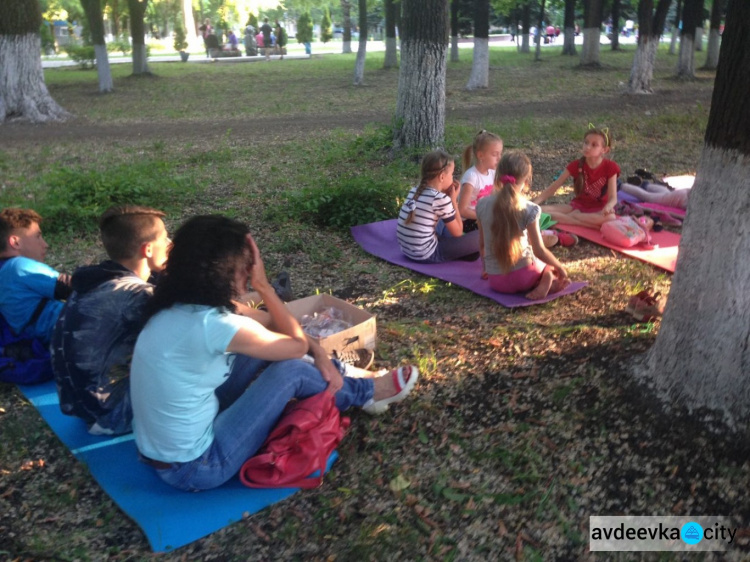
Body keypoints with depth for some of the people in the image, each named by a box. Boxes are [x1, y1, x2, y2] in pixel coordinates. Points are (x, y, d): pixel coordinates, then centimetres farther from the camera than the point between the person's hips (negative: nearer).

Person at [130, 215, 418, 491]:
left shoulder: (181, 304, -3)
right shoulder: (212, 325, -30)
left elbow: (270, 321, 8)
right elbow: (298, 346, -13)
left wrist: (320, 354, 2)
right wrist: (263, 285, -12)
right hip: (193, 468, -8)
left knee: (266, 347, 6)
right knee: (290, 370, -7)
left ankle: (344, 378, 28)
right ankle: (365, 393, 21)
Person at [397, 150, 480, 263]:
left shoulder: (415, 190, 6)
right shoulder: (441, 199, -15)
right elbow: (457, 232, -3)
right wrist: (453, 200, 3)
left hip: (407, 250, 9)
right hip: (426, 255, -9)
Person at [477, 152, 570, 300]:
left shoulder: (482, 205, -5)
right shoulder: (529, 209, -13)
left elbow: (482, 244, 6)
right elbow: (539, 251, -12)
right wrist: (560, 268, 4)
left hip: (495, 281, 4)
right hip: (523, 276, -3)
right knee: (550, 265, 31)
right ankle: (548, 280, -3)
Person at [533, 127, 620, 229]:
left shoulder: (610, 167, -9)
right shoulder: (576, 165, -5)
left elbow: (613, 197, -12)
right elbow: (552, 188, -5)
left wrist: (607, 207, -37)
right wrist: (533, 204, -17)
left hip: (599, 209, -2)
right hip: (578, 206, 2)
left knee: (610, 218, -41)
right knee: (540, 211, -24)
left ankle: (569, 217, -25)